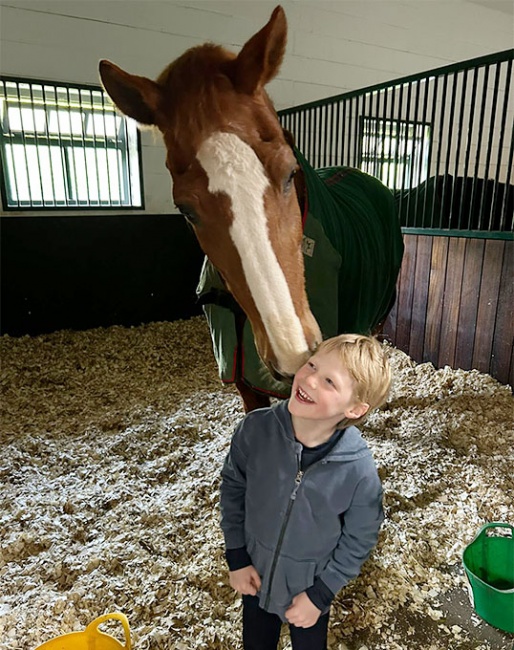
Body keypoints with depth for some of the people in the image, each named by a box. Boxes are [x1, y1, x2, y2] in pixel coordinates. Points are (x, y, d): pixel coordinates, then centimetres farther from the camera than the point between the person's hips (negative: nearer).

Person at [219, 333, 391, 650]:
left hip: (309, 587, -1)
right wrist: (237, 558, -5)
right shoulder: (256, 429, -27)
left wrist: (319, 596, -7)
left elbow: (358, 540, -13)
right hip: (256, 576, 2)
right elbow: (233, 487, -9)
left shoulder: (359, 470, -30)